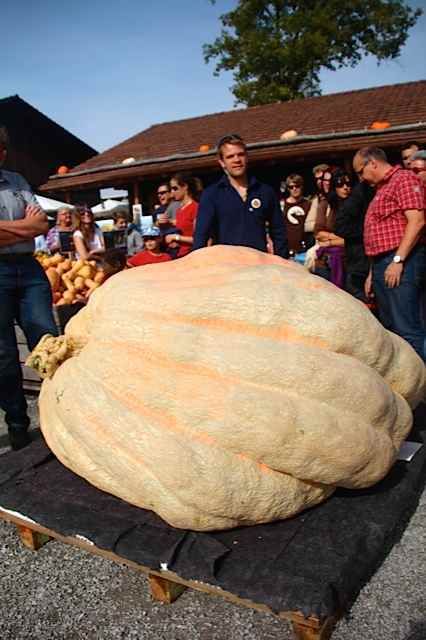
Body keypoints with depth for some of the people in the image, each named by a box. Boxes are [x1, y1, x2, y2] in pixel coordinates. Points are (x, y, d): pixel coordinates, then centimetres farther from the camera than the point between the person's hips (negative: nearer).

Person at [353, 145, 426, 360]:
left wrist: (398, 260, -20)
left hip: (401, 263, -10)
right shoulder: (381, 189, 25)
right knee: (389, 329, 12)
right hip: (381, 264, 10)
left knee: (406, 329, -14)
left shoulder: (404, 179, -3)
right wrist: (373, 272, 20)